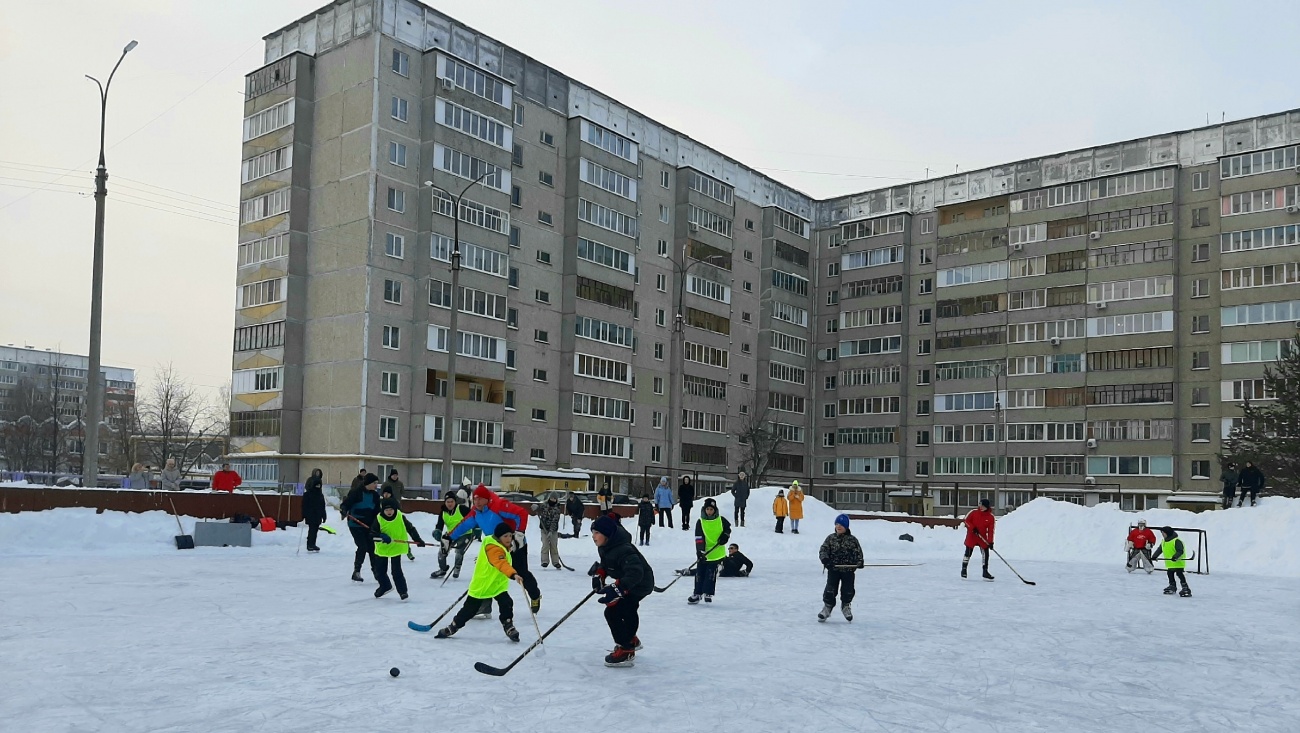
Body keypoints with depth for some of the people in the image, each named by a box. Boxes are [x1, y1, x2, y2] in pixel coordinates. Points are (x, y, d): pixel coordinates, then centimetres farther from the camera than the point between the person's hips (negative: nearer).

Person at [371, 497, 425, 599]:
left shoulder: (400, 517, -11)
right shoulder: (379, 519, -10)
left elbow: (410, 528, -2)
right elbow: (372, 533, -9)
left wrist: (418, 540, -3)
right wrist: (382, 536, -27)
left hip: (396, 548, -3)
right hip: (382, 548, 3)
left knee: (396, 571, -9)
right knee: (379, 570, 14)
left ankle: (402, 590, 4)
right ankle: (385, 586, 39)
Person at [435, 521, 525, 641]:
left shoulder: (502, 547, 3)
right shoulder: (493, 548, -27)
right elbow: (502, 564, -44)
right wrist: (513, 575, -55)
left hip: (498, 585, 7)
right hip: (481, 584, -7)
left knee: (507, 604, -13)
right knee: (469, 610, 5)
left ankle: (508, 627, 1)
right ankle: (453, 627, 23)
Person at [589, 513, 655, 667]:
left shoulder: (623, 550, -37)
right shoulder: (605, 546, -7)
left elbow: (635, 572, -48)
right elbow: (605, 563, 13)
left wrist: (617, 589, -54)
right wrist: (599, 574, -5)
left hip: (640, 584, -11)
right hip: (626, 582, 11)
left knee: (612, 612, -18)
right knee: (627, 611, 31)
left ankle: (626, 651, -9)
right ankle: (631, 640, 56)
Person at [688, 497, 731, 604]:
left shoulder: (721, 520, -2)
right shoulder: (700, 522, -6)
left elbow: (728, 528, 17)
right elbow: (698, 538, -12)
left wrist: (725, 536, -2)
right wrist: (700, 551, -21)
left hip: (717, 553, 0)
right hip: (704, 553, 1)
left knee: (711, 574, -1)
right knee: (700, 573, 6)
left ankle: (708, 594, 9)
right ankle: (697, 593, 17)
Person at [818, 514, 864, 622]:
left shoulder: (852, 540, 0)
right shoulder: (830, 538, 4)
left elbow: (858, 552, 0)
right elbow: (823, 550, 0)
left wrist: (859, 561, -18)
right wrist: (825, 559, -19)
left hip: (848, 569, 0)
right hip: (833, 568, 0)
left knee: (848, 590, 7)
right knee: (830, 589, -2)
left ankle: (846, 607, 31)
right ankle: (827, 607, 14)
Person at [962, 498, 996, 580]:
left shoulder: (991, 517, -7)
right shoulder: (974, 512, -9)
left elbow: (991, 530, -6)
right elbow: (966, 520, -2)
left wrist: (990, 541, -12)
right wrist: (973, 528, -15)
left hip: (983, 537, 2)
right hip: (971, 536, -2)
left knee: (986, 553, -2)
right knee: (968, 552, 0)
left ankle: (985, 572, 8)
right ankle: (963, 570, 14)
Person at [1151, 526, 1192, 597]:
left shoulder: (1176, 541, -19)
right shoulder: (1164, 542, 8)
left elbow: (1180, 551, -27)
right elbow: (1159, 550, 15)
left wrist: (1175, 557, -40)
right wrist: (1154, 556, 6)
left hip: (1178, 562, -9)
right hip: (1170, 563, 9)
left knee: (1179, 574, -15)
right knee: (1170, 574, 16)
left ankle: (1185, 588, -14)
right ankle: (1172, 587, 31)